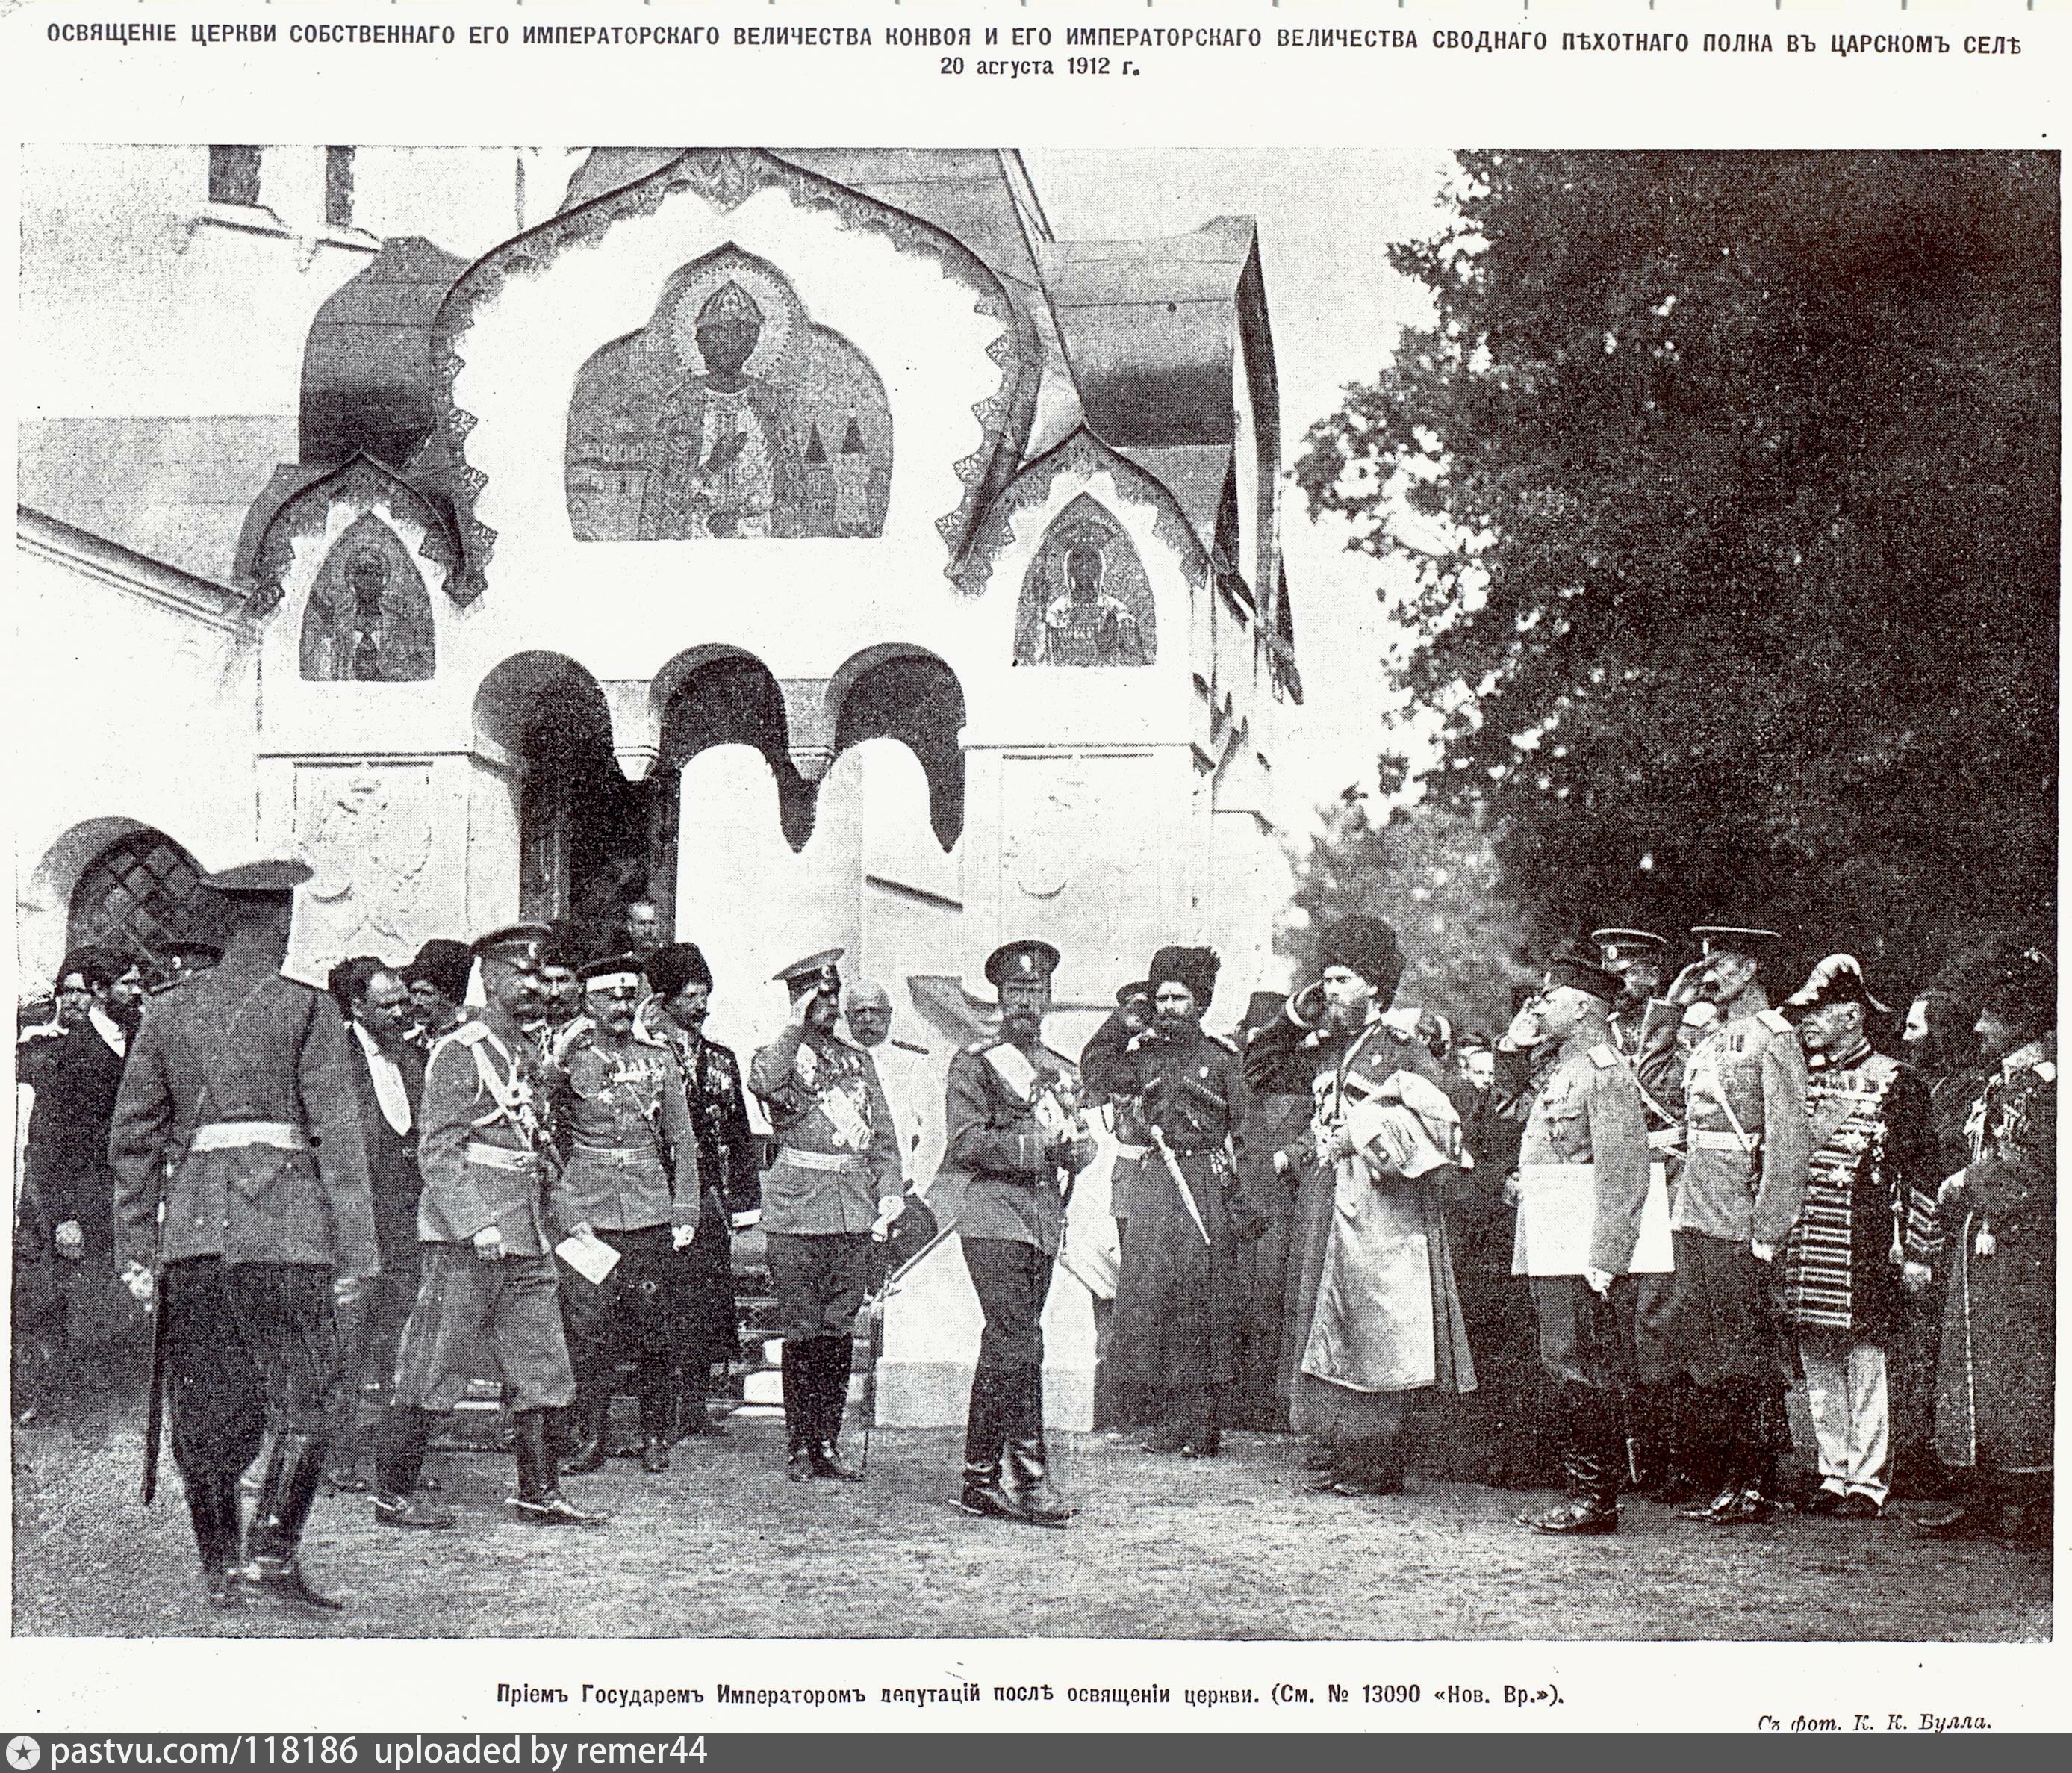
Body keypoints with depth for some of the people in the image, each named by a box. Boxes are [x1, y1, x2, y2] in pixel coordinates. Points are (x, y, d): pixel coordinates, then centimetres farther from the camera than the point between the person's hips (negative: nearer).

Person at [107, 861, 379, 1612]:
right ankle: (272, 1552, -10)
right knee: (304, 1394, 2)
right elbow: (338, 1134, -5)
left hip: (190, 1221, 5)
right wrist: (354, 1252, -4)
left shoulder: (168, 1012, 11)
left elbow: (131, 1136, 11)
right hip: (282, 1221, -5)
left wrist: (136, 1249, 15)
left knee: (206, 1406, 11)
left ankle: (218, 1567, 16)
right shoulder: (306, 1008, -1)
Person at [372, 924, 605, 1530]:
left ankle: (539, 1493, 14)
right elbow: (437, 1151, -13)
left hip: (525, 1238, 8)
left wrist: (543, 1225, 17)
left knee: (538, 1367, 8)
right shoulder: (458, 1053, -7)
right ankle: (393, 1493, 5)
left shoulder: (526, 1057, 17)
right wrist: (478, 1225, -21)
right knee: (434, 1367, -3)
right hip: (464, 1235, -8)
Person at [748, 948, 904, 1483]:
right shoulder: (779, 1055, 3)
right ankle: (800, 1445, 4)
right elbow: (763, 1082, -23)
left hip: (855, 1212, 4)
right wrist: (796, 1027, -17)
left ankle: (829, 1443, 10)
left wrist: (888, 1197, 5)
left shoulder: (858, 1060, 18)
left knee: (840, 1331, 5)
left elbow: (884, 1135, 16)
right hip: (798, 1208, -4)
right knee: (802, 1332, -3)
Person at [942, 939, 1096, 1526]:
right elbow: (967, 1142, -11)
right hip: (994, 1218, -7)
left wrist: (1076, 1150, -3)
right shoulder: (974, 1063, -1)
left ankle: (981, 1479, 14)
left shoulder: (1063, 1071, 19)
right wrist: (1037, 1146, -18)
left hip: (1045, 1223, 7)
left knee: (1002, 1346, 10)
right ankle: (1028, 1477, -12)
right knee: (1019, 1344, -14)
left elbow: (1081, 1141, 21)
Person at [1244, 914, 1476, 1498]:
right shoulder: (1324, 1049, 16)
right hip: (1328, 1208, 7)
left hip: (1383, 1214, -7)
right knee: (1326, 1335, 7)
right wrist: (1295, 1017, 13)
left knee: (1378, 1338, -7)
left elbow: (1438, 1127, -12)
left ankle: (1379, 1466, -2)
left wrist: (1363, 1136, -14)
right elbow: (1258, 1070, 25)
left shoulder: (1403, 1048, -5)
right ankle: (1338, 1455, 13)